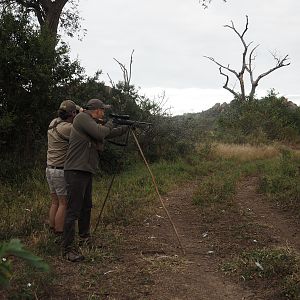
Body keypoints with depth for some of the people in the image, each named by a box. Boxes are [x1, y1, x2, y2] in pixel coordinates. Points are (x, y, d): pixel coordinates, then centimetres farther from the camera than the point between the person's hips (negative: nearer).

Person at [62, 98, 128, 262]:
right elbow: (100, 133, -21)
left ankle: (84, 236, 41)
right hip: (76, 171, -10)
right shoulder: (82, 118, -10)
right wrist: (109, 125, -1)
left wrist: (127, 127, 37)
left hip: (87, 171, 10)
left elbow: (110, 133, 32)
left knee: (86, 206, 22)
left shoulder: (91, 122, 19)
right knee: (73, 210, -10)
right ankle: (68, 249, -7)